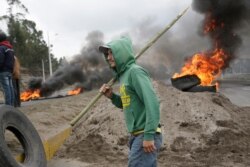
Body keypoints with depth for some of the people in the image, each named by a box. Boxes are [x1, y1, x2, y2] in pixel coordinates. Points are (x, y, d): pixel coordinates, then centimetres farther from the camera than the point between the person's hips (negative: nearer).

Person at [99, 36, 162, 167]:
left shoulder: (135, 71, -12)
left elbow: (152, 102, -20)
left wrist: (149, 135, -24)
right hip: (137, 135, 9)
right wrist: (111, 96, 6)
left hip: (145, 135, -9)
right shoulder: (124, 74, 15)